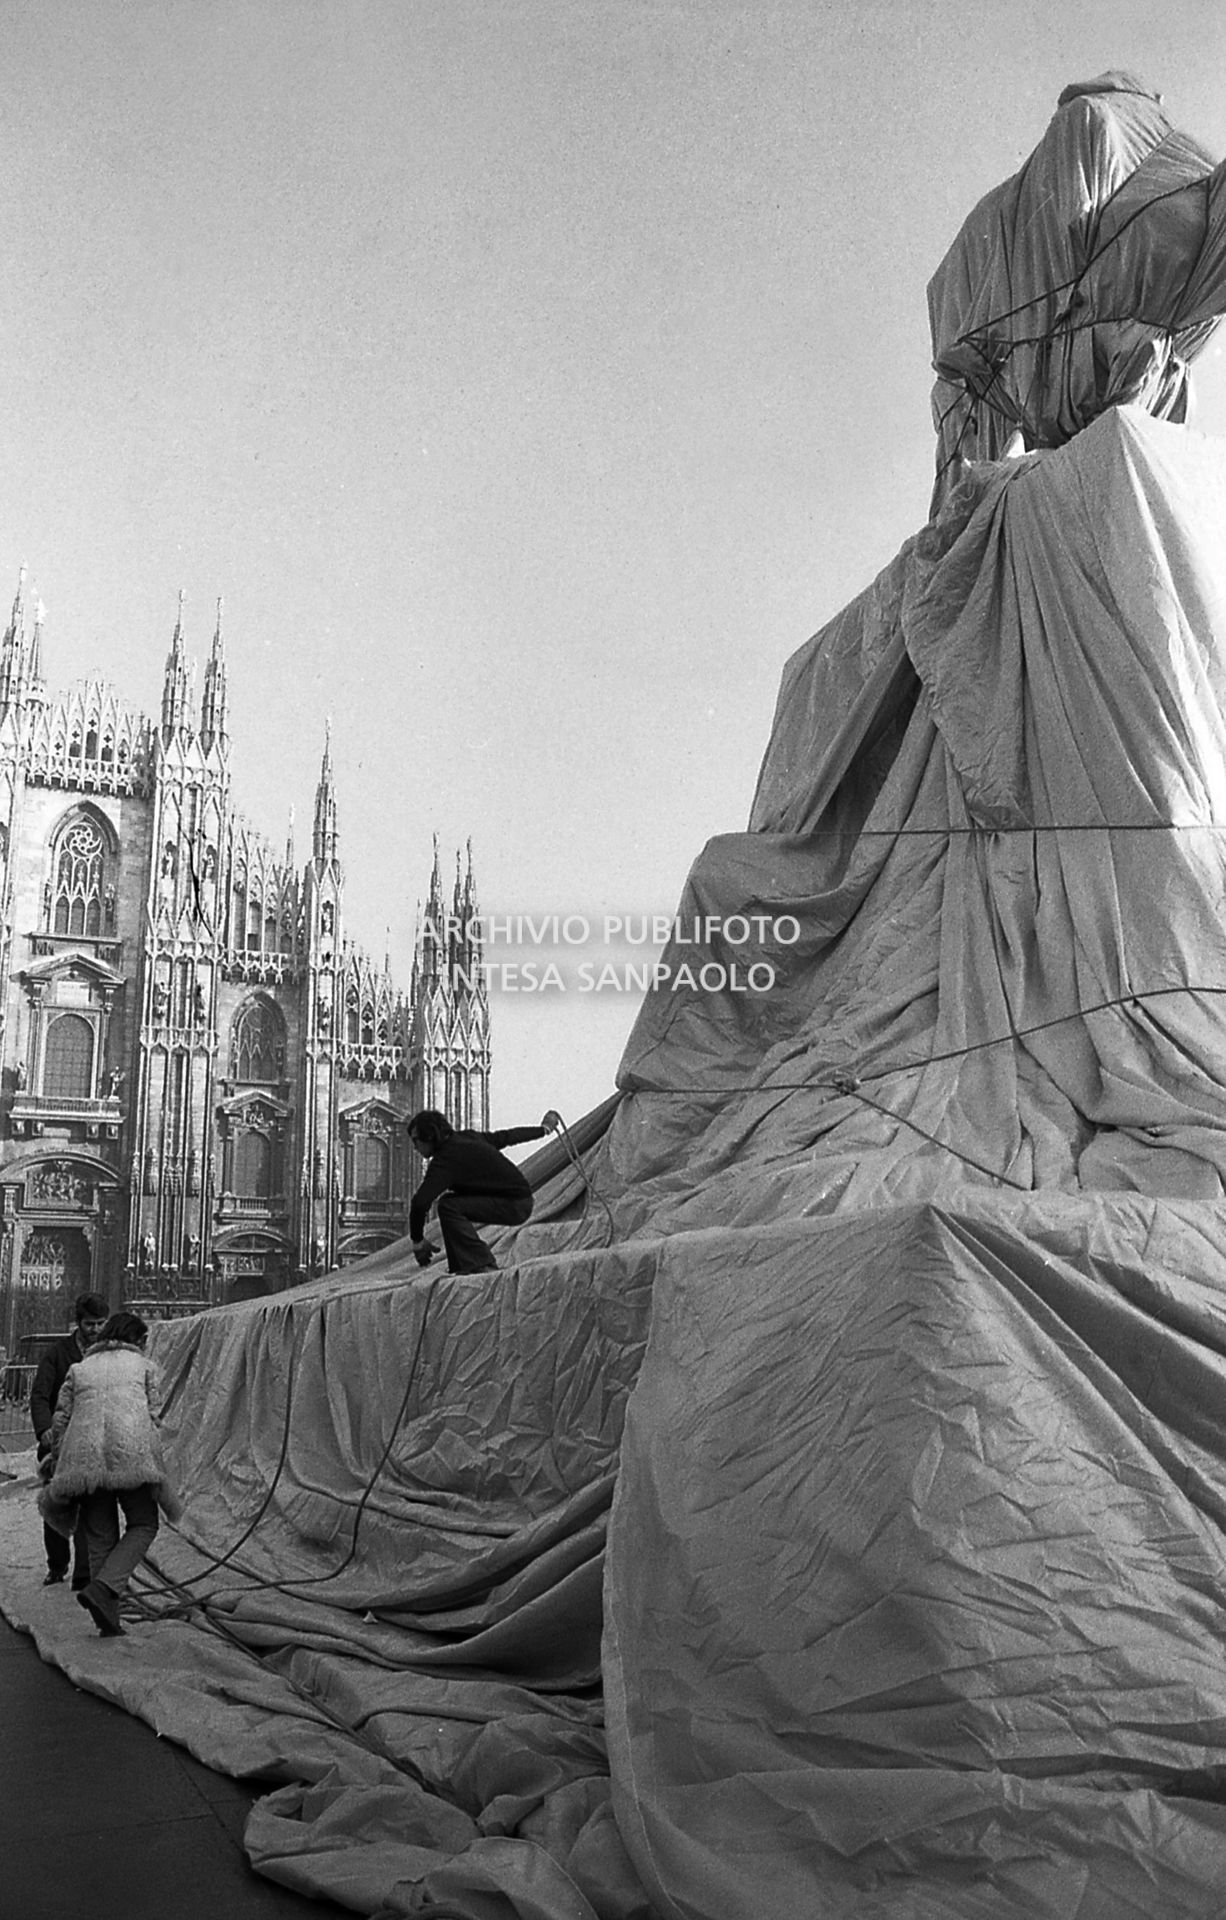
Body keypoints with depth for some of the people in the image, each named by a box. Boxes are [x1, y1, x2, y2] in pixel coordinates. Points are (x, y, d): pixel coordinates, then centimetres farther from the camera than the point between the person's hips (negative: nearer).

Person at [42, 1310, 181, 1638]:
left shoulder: (79, 1369, 25)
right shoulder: (141, 1365, 19)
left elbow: (60, 1421, 18)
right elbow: (149, 1416, 14)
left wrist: (59, 1467, 26)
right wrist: (150, 1459, 25)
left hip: (84, 1455, 3)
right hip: (131, 1451, -3)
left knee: (100, 1537, 13)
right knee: (143, 1527, 10)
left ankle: (108, 1619, 10)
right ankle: (103, 1589, -10)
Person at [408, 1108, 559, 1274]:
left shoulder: (446, 1159, -17)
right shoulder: (466, 1137, 9)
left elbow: (420, 1202, -25)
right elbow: (505, 1137, 23)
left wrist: (417, 1241, -12)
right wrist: (543, 1129, 37)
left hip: (515, 1205, -10)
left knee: (449, 1207, -20)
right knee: (450, 1202, 13)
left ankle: (480, 1264, -20)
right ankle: (461, 1266, 17)